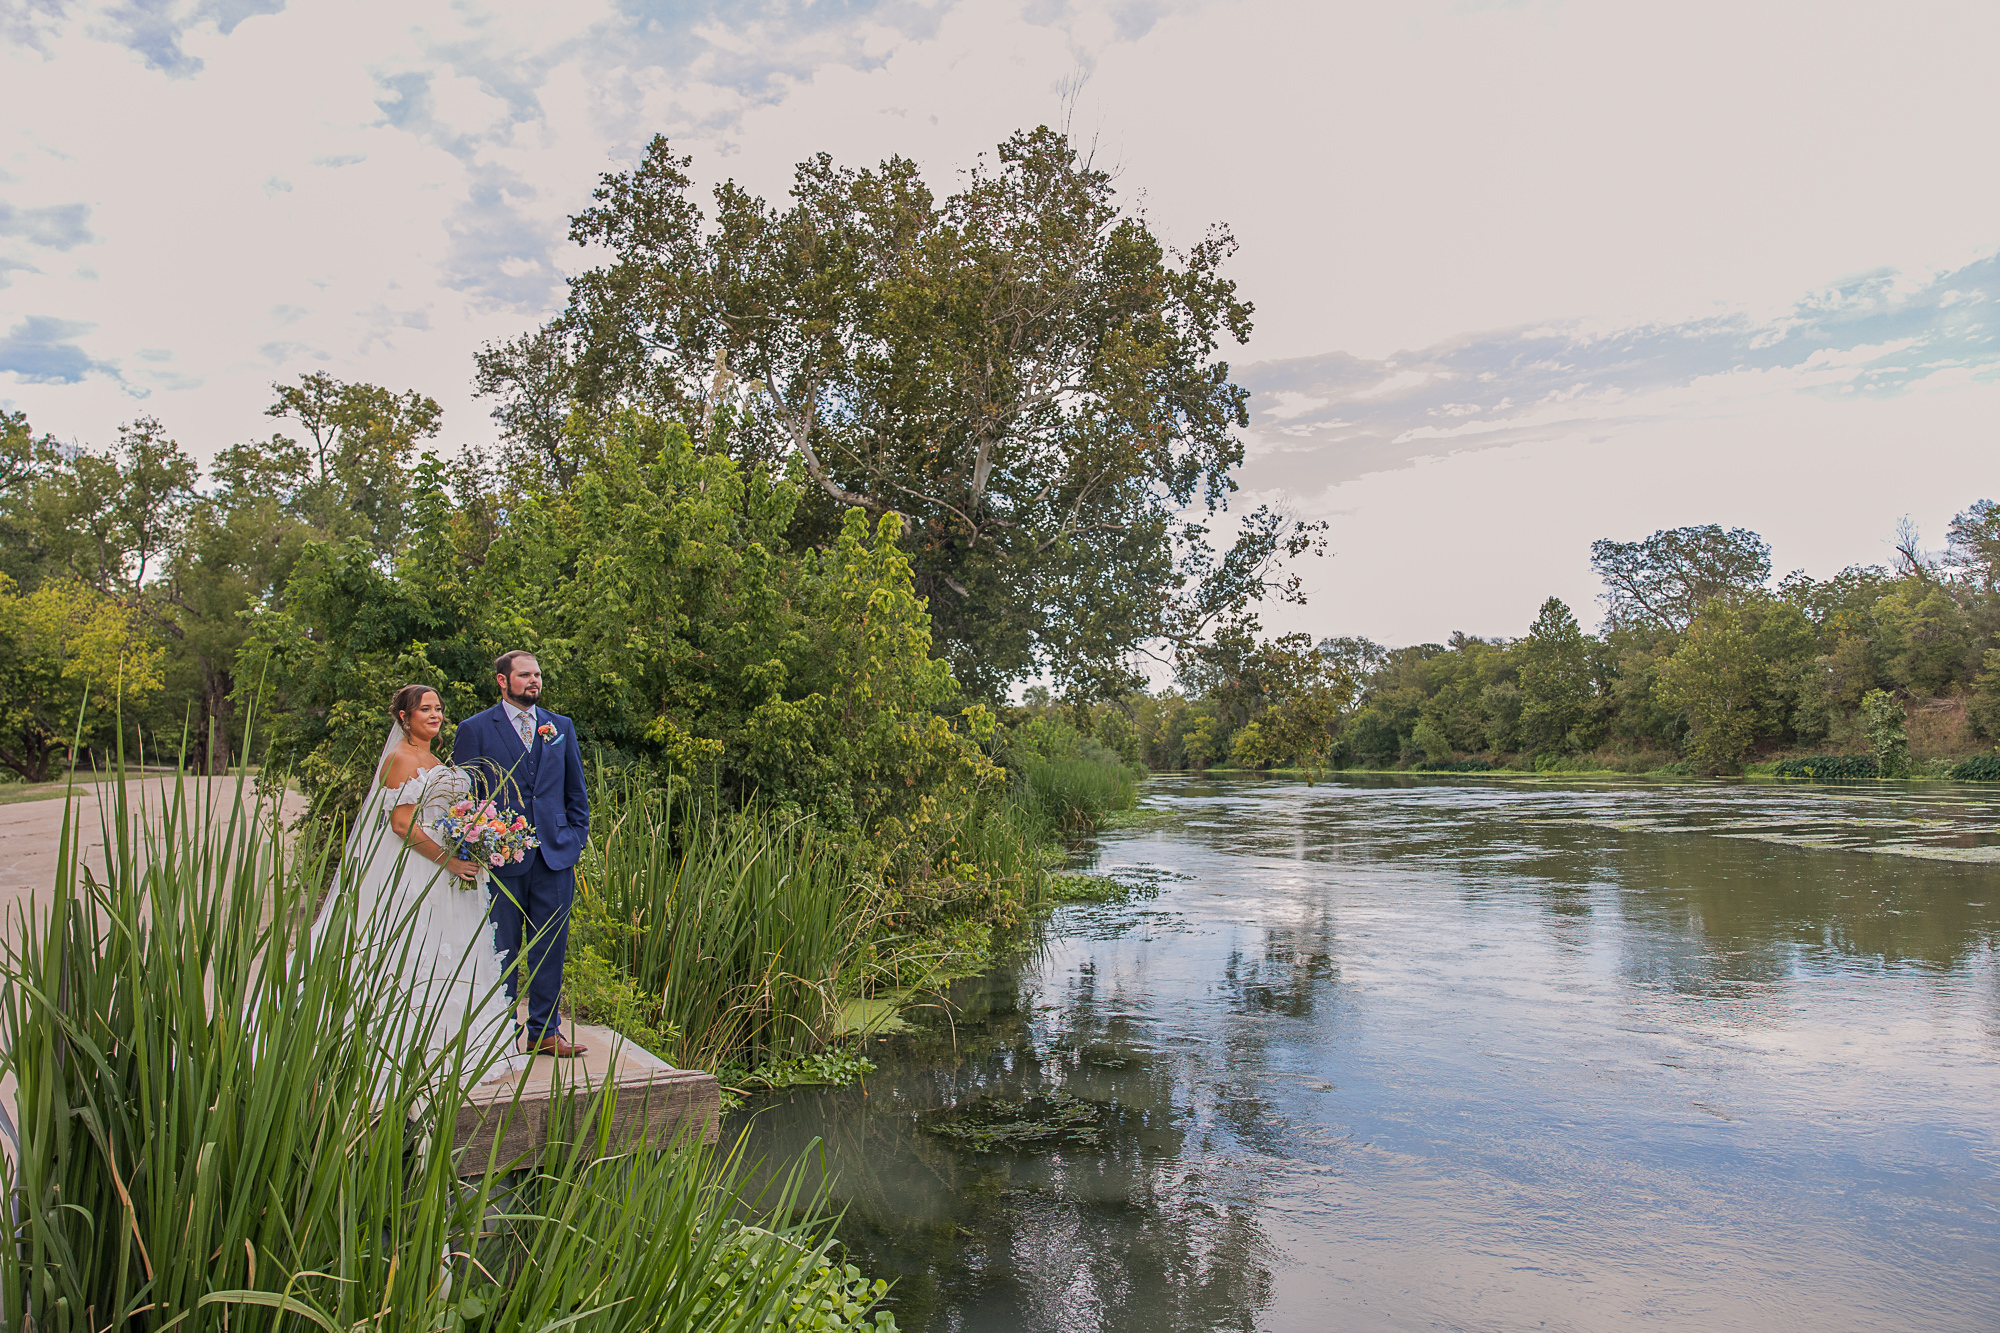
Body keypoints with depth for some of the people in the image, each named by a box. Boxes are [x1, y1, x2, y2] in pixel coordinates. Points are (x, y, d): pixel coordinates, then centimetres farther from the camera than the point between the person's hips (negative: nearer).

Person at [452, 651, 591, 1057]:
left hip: (555, 855, 3)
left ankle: (545, 1032, 17)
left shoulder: (561, 727, 13)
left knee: (550, 948, 7)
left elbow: (576, 791, 16)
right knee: (502, 951, 5)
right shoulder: (475, 729, 2)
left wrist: (576, 838, 7)